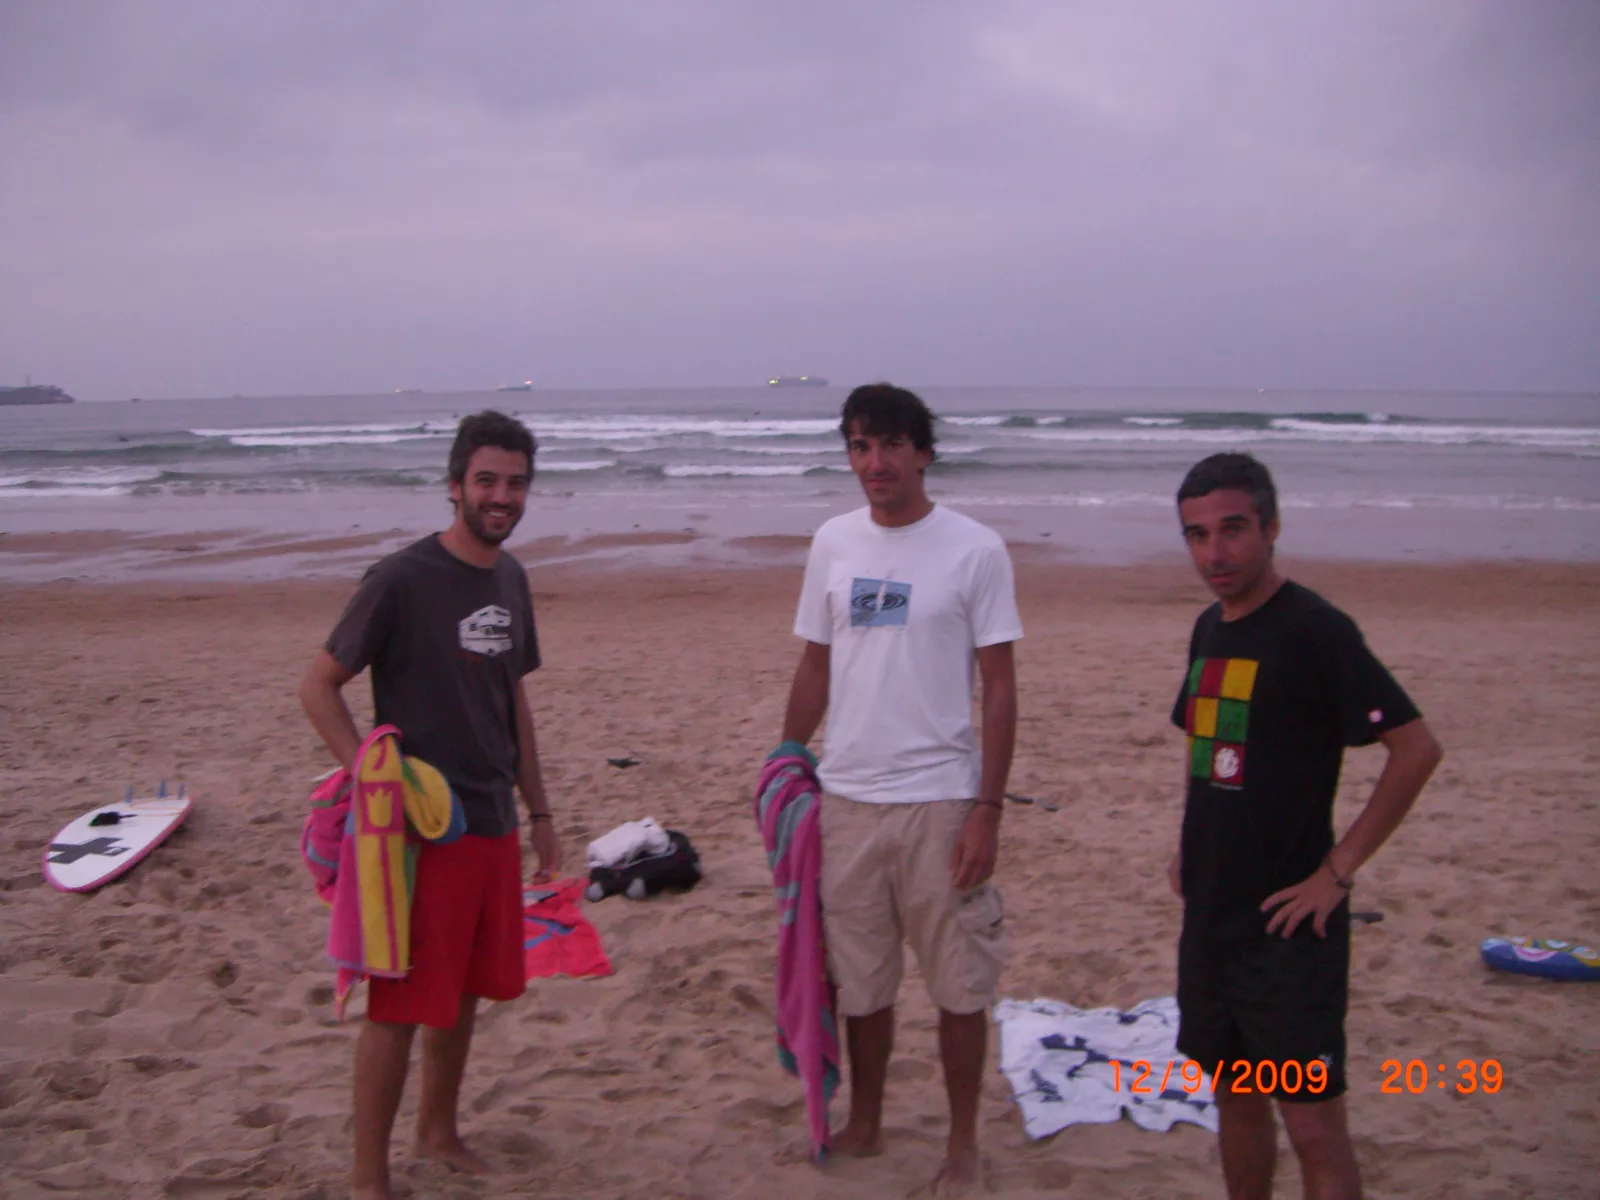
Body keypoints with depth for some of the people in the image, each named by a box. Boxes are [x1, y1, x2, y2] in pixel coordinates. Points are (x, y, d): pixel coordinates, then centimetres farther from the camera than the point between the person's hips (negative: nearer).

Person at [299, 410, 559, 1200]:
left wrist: (539, 814, 17)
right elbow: (319, 686, -10)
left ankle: (438, 1131, 36)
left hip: (493, 824, 7)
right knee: (400, 1004, 0)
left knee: (464, 992, 17)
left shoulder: (510, 579, 8)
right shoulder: (402, 579, -13)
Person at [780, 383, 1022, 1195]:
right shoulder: (832, 544, 5)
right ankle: (864, 1126, 34)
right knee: (859, 981, 15)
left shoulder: (974, 550, -7)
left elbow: (1000, 687, -6)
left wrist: (988, 810, -11)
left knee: (959, 985, 6)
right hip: (845, 798, 4)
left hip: (940, 799, -3)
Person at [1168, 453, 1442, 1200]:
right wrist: (1194, 847, 11)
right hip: (1210, 914, 8)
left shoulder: (1314, 630, -15)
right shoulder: (1210, 628, 8)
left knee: (1313, 1124, -3)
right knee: (1235, 1097, 18)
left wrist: (1339, 869, -17)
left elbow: (1417, 748, -18)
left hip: (1287, 923, -7)